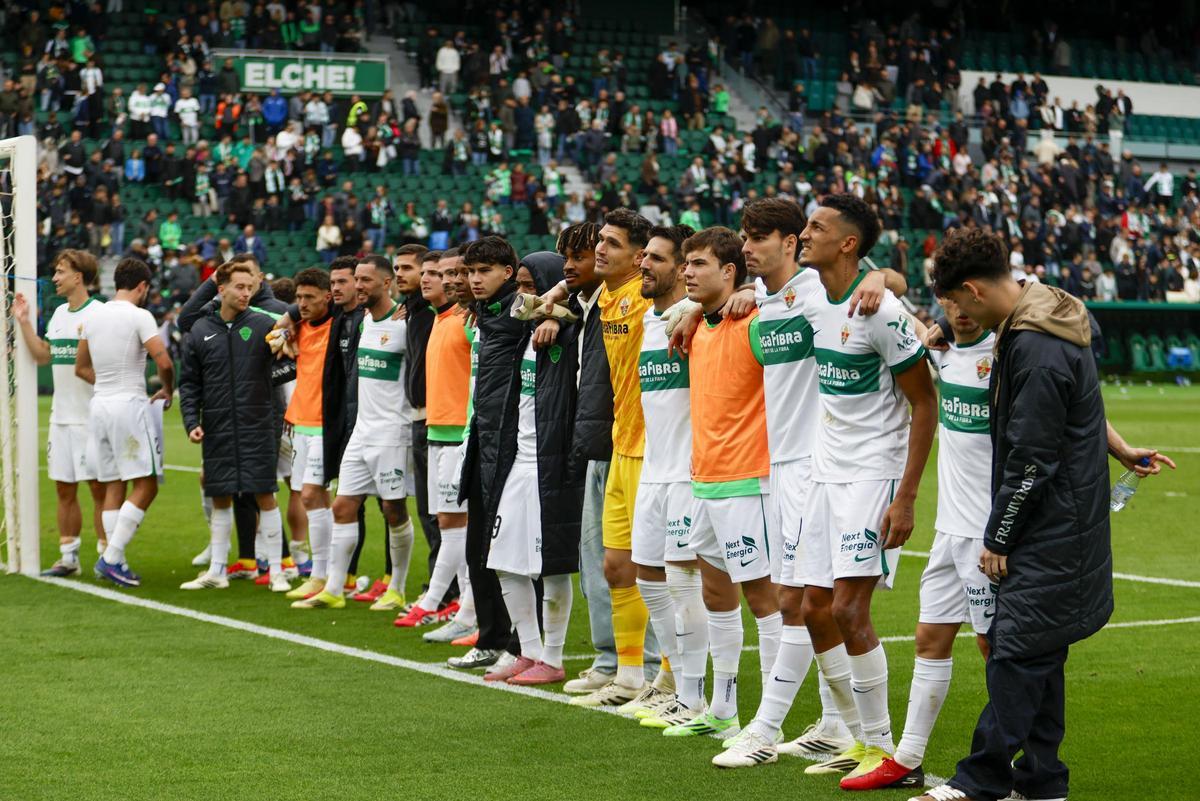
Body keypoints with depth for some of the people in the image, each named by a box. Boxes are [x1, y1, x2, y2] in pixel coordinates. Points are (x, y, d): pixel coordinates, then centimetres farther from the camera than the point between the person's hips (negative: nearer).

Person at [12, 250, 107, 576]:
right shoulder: (59, 313, 15)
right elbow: (43, 355, 18)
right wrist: (24, 321, 14)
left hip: (91, 418, -8)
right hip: (61, 416, 8)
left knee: (100, 488, -2)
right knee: (64, 489, 10)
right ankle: (68, 556, 18)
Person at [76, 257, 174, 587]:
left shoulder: (93, 316, 11)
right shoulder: (139, 316, -9)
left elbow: (81, 367, 20)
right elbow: (164, 363, -17)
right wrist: (167, 392, 1)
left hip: (99, 403, 7)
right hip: (129, 405, -7)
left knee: (113, 486, 11)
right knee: (146, 485, -3)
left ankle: (115, 561, 9)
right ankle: (111, 557, -11)